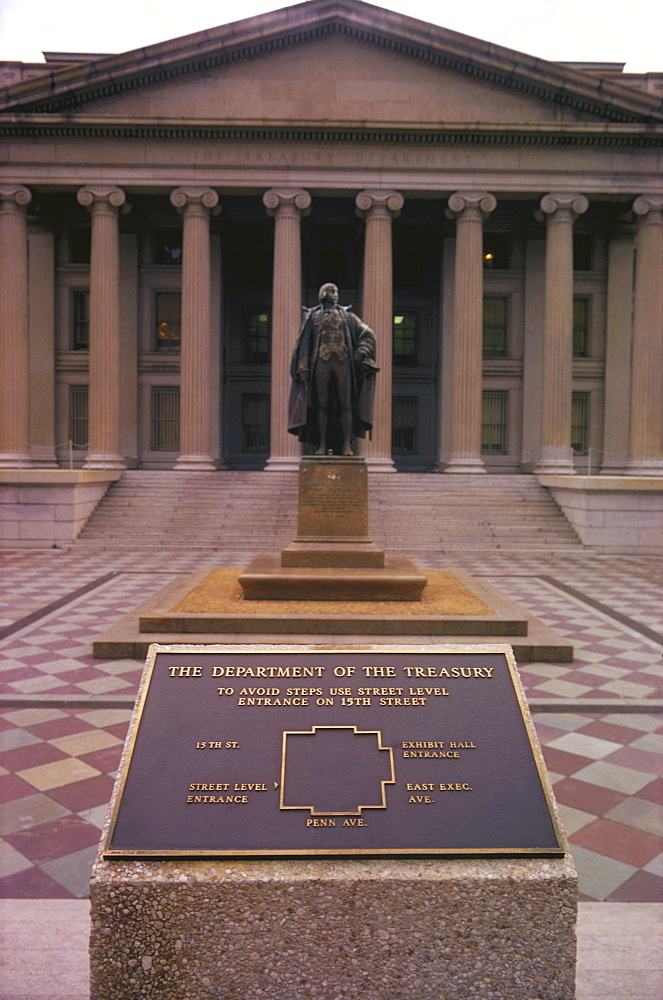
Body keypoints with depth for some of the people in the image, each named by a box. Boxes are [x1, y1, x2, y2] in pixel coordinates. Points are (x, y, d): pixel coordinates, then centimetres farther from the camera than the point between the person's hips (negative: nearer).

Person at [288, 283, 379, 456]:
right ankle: (322, 444, 1)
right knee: (321, 405, -3)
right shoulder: (312, 316, 14)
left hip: (343, 363, 1)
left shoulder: (347, 315, 17)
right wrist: (303, 368, -4)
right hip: (321, 363, 0)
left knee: (346, 404, -6)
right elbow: (304, 343, 7)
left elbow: (368, 334, 15)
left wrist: (362, 351, -3)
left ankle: (347, 445, -5)